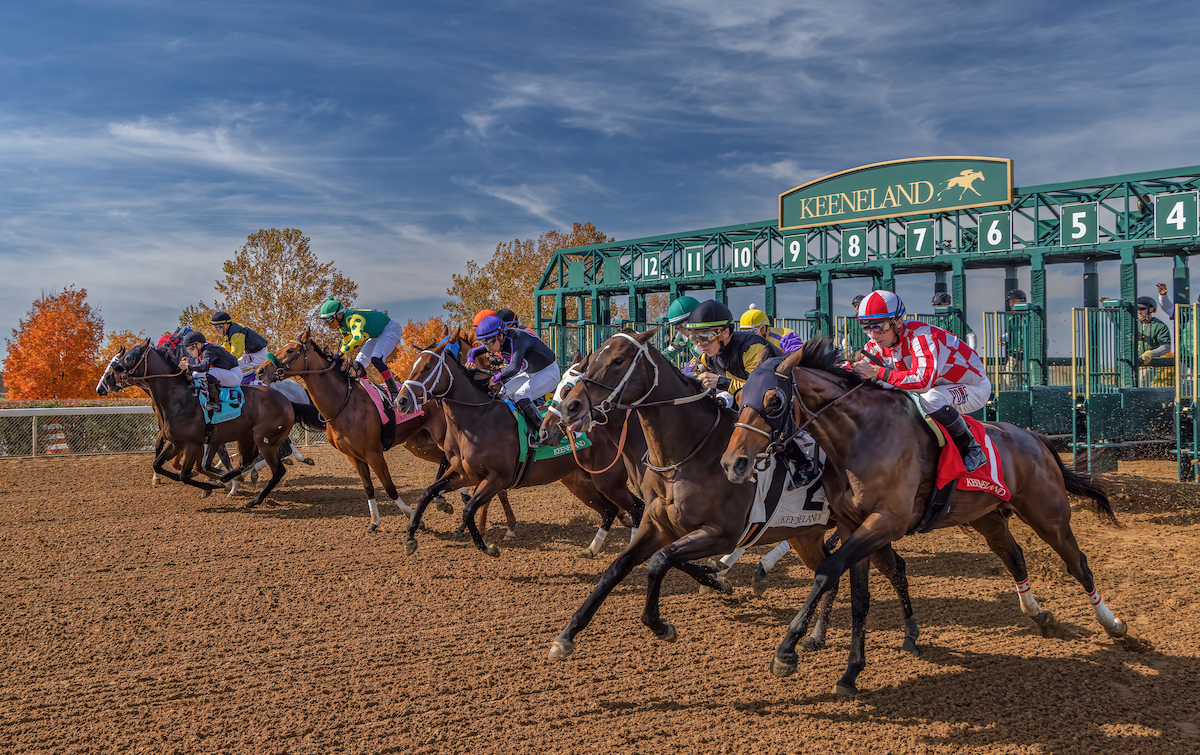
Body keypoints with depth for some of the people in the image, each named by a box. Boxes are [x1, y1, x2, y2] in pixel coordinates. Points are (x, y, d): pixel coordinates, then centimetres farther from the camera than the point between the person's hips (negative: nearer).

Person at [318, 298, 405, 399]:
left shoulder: (354, 318, -32)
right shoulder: (343, 323, -3)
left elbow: (358, 339, -50)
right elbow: (346, 343, 13)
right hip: (377, 335, 10)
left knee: (376, 359, -31)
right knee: (358, 365, -3)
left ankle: (395, 393, -29)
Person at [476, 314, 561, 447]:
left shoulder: (517, 340, -32)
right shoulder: (498, 340, -7)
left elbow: (514, 368, -45)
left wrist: (496, 378, -51)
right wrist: (470, 362, -17)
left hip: (549, 372, -9)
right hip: (530, 374, 9)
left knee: (521, 396, -28)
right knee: (505, 393, -5)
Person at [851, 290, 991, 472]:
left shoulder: (921, 336, -33)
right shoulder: (877, 345, -8)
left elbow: (923, 381, -44)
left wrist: (878, 372, -46)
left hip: (974, 387, -8)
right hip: (939, 387, 8)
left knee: (931, 399, -38)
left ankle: (971, 448, -16)